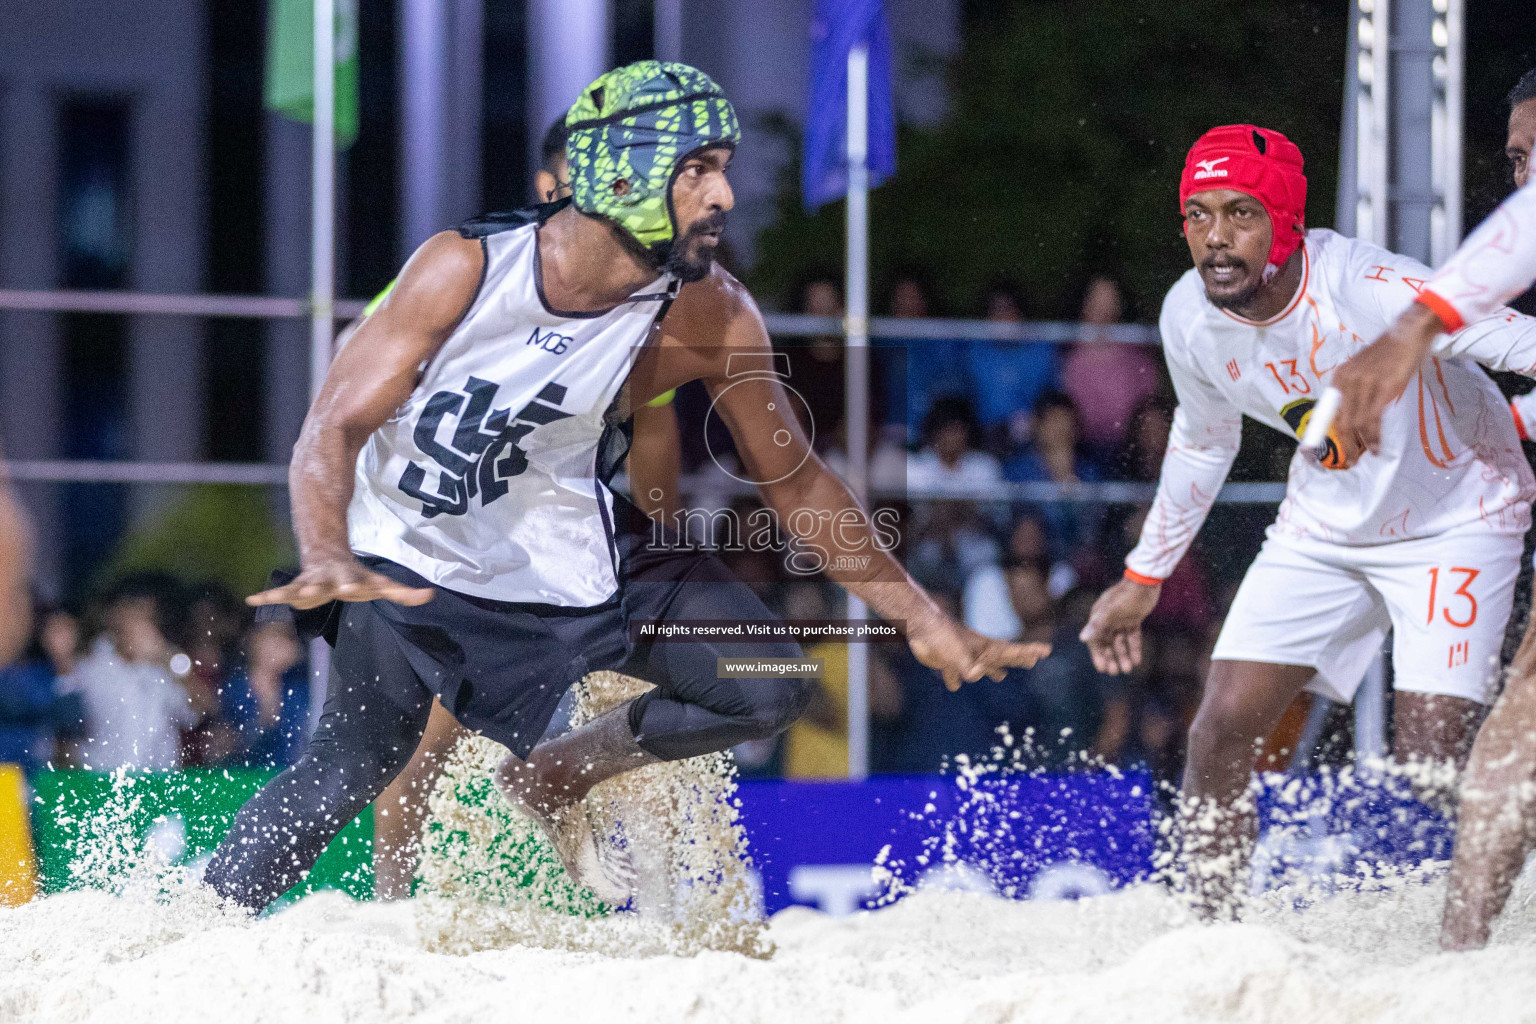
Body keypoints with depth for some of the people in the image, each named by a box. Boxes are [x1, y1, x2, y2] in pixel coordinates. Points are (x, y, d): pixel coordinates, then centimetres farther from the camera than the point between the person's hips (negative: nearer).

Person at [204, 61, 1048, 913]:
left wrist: (922, 618, -3)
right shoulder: (466, 268, -26)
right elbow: (334, 428, -25)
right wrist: (328, 562, -45)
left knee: (765, 692, -8)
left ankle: (555, 778, 15)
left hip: (572, 555, 3)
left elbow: (794, 481, -3)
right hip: (414, 558, -3)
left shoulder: (710, 319, -17)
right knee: (349, 773, -9)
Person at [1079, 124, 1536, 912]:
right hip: (1325, 526, 5)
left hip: (1455, 516, -5)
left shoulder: (1368, 291, -32)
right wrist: (1142, 579, 17)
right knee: (1221, 731, -5)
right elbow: (1201, 441, 9)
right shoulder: (1189, 317, -11)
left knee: (1430, 766, -16)